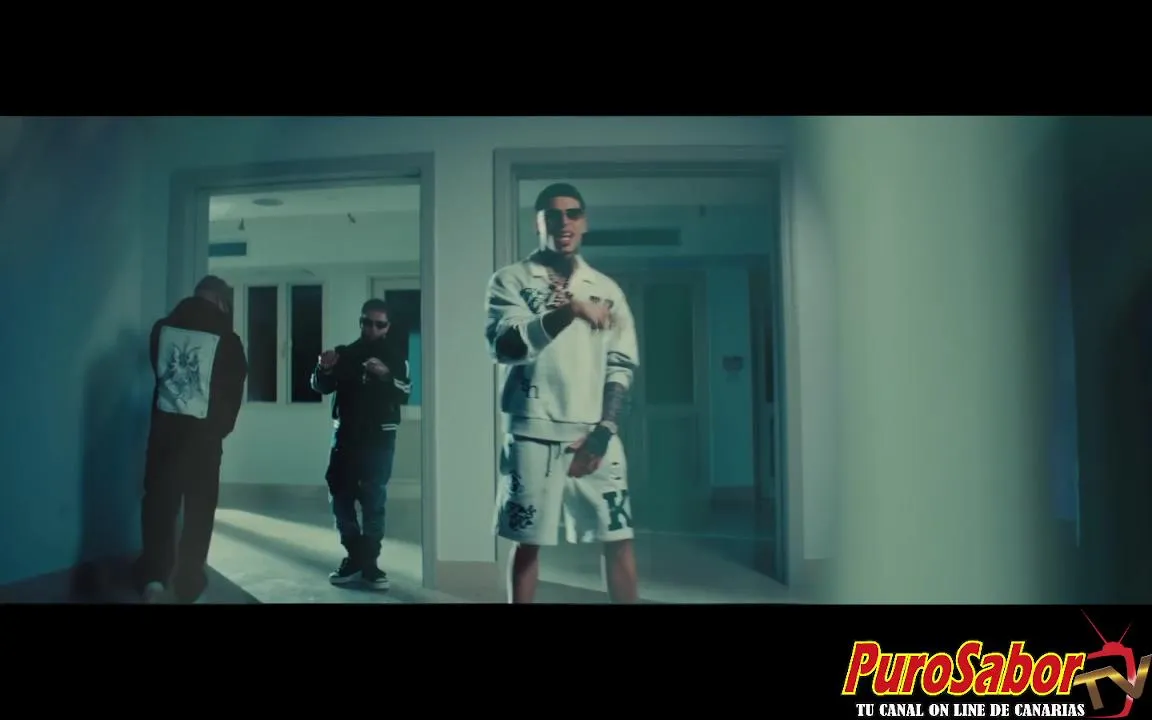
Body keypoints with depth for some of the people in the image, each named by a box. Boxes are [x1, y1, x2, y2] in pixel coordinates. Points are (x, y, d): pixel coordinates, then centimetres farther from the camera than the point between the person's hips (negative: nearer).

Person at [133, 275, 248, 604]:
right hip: (204, 433, -2)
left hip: (164, 427, 2)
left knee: (159, 502, 8)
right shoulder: (226, 338, -7)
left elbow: (158, 370, 14)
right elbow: (233, 389, 2)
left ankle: (154, 578, -3)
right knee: (199, 508, 9)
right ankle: (187, 583, 14)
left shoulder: (163, 327, 1)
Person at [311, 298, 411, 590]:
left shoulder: (395, 358, 2)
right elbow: (321, 387, 6)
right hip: (346, 436, 3)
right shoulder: (345, 354, 9)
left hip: (378, 439, -3)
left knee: (373, 500, -4)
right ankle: (355, 558, 14)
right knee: (340, 496, 3)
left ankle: (369, 564, 2)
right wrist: (324, 369, -15)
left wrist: (386, 375, -29)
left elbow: (405, 393, -10)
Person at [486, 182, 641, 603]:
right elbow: (504, 346, -11)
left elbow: (621, 366, 8)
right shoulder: (510, 281, 5)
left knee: (619, 539, 4)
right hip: (533, 431, -2)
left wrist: (605, 429, -5)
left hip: (595, 433, 3)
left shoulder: (607, 289, 12)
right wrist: (568, 312, -21)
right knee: (527, 541, 5)